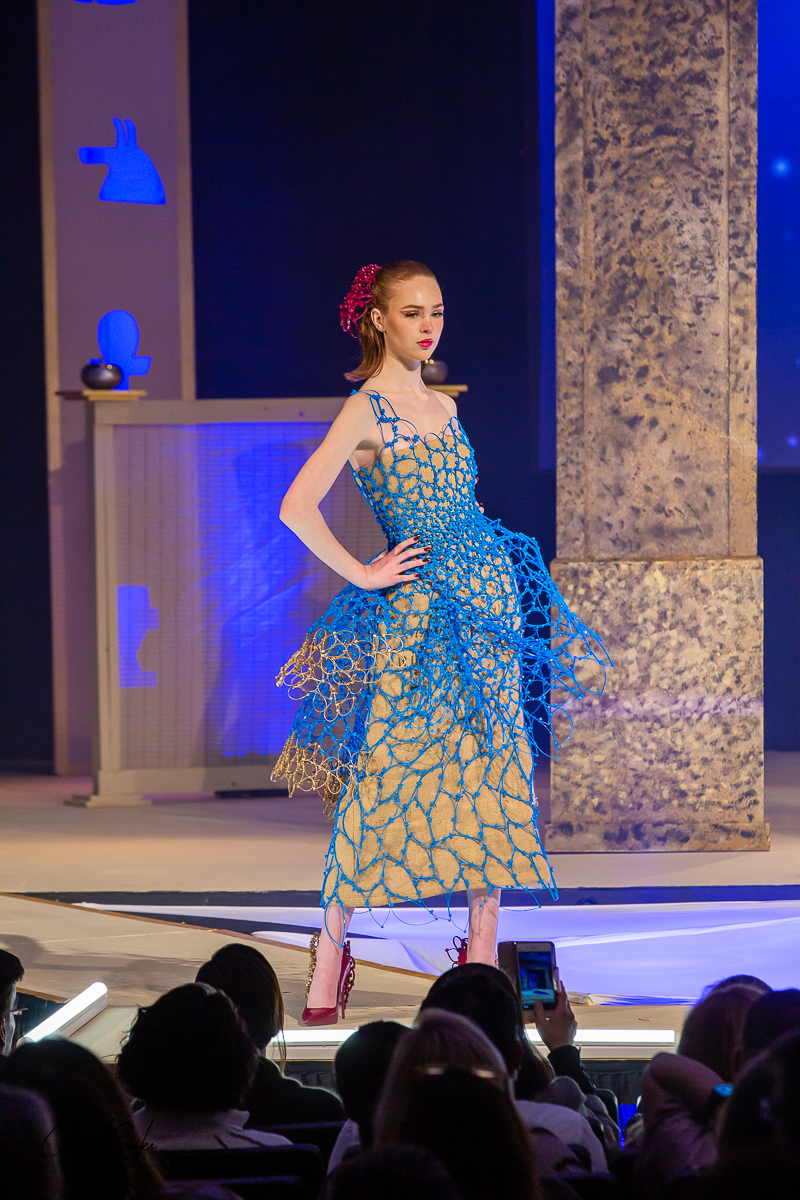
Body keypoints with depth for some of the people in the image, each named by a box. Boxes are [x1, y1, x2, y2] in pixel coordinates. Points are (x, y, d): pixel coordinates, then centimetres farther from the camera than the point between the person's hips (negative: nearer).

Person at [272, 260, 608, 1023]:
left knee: (492, 771, 4)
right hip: (416, 614, -7)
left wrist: (493, 583, 16)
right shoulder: (366, 410, -9)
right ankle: (328, 968, 0)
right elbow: (297, 508, -19)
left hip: (487, 602, 7)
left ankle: (482, 954, 8)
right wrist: (361, 575, -12)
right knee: (386, 779, -6)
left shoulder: (442, 407, 13)